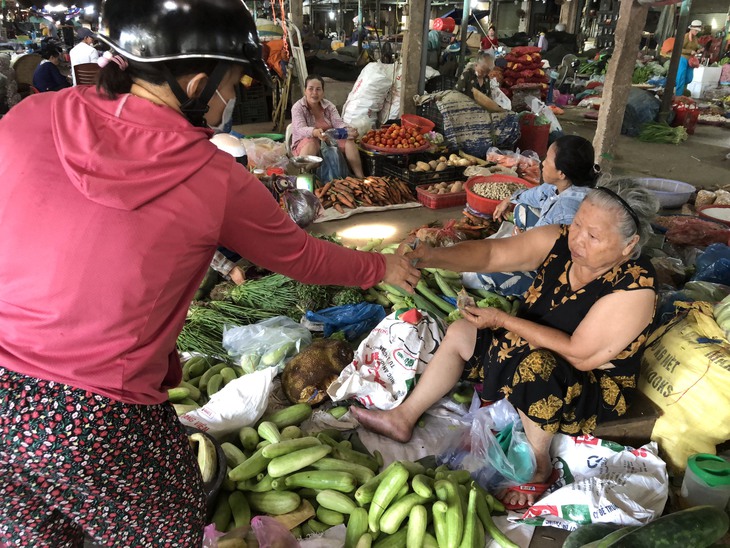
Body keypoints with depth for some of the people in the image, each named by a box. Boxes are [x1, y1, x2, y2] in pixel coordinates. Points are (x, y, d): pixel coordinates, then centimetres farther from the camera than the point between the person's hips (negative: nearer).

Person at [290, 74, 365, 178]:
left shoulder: (329, 106, 4)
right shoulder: (298, 107, -9)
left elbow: (338, 123, -8)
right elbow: (300, 129, -25)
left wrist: (348, 130, -33)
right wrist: (315, 132, -48)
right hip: (305, 144, -4)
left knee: (349, 140, -20)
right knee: (311, 143, -38)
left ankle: (360, 176, -24)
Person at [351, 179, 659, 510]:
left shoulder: (634, 289, -28)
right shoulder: (558, 242, -13)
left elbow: (579, 354, -29)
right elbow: (490, 253, -19)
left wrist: (502, 320, -28)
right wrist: (434, 256, -37)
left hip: (594, 388, -7)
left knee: (538, 364, -38)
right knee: (460, 333, 6)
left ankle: (539, 469, -12)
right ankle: (404, 418, 16)